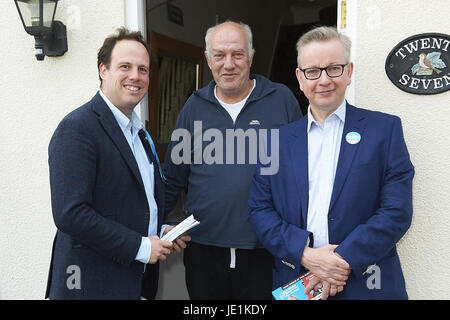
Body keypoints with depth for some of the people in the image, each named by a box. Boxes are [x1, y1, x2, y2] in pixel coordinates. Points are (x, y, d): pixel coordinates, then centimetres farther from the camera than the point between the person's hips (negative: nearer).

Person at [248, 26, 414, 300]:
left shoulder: (385, 128, -1)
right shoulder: (278, 140, 4)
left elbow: (398, 211, -7)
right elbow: (259, 209, -1)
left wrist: (344, 260, -16)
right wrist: (305, 253, -14)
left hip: (365, 285, -1)